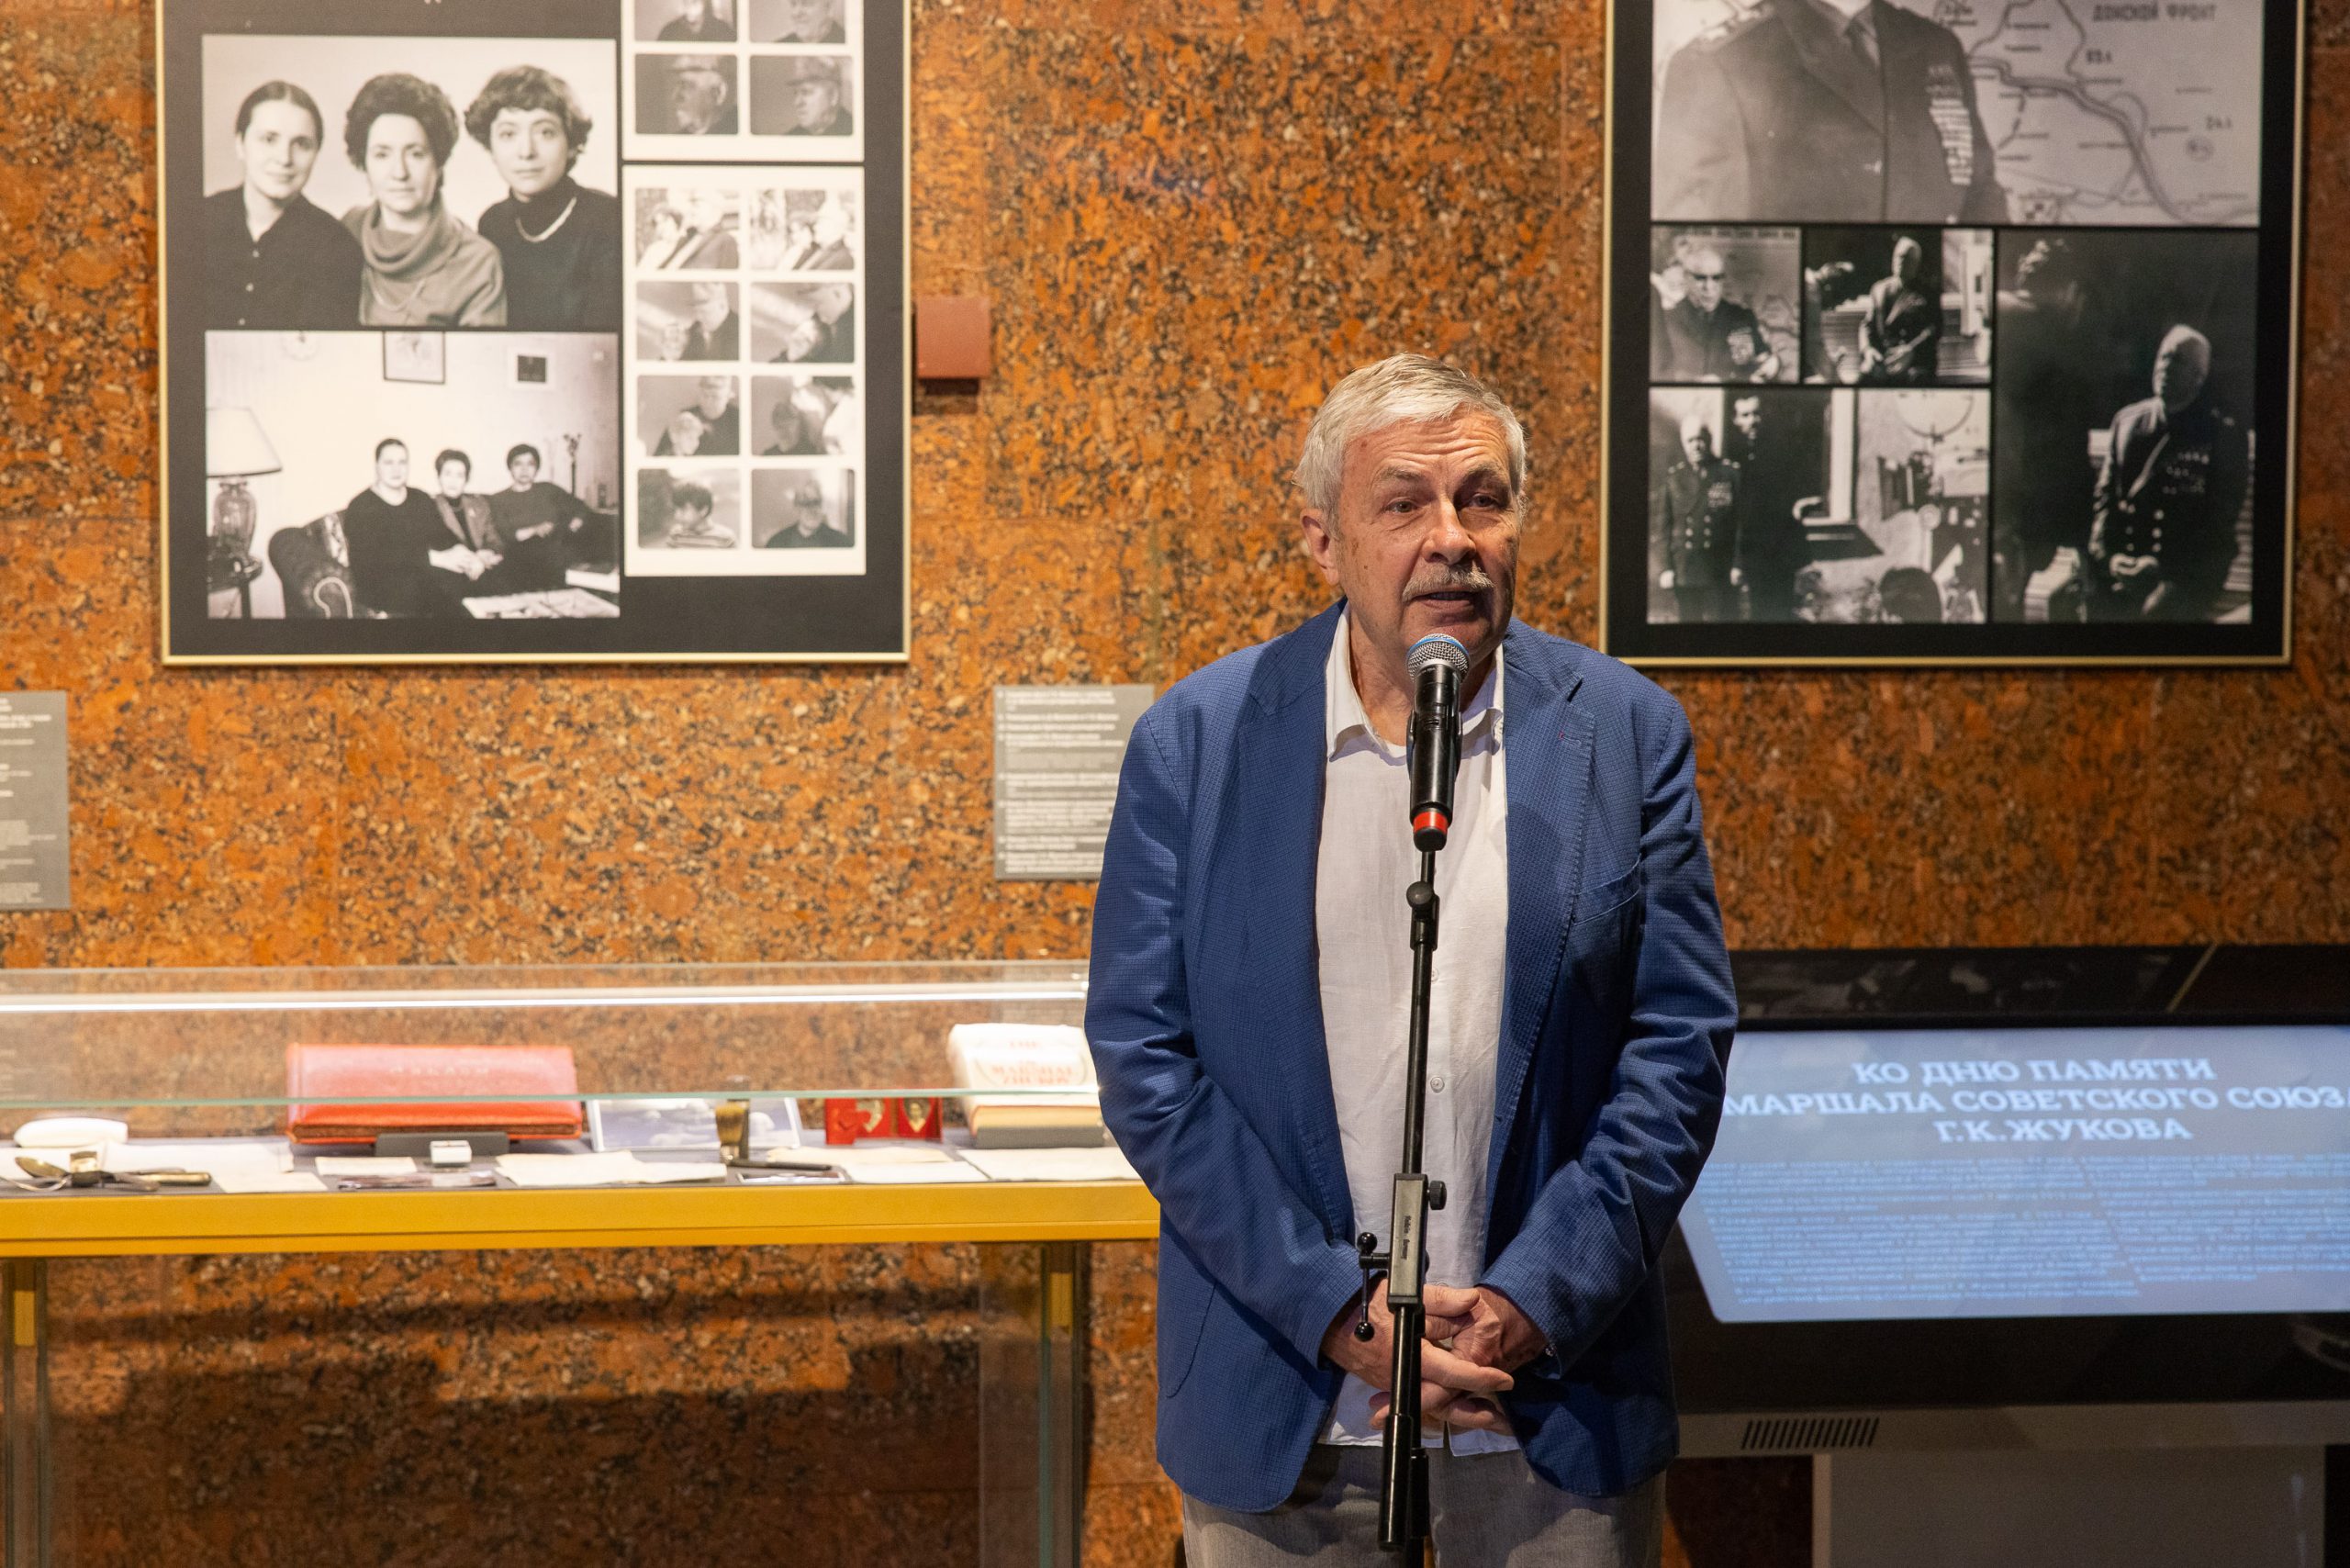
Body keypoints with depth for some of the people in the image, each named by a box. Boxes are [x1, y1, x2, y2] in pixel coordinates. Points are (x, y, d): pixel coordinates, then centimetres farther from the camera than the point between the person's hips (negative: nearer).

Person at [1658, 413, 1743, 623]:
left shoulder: (1730, 474, 0)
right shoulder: (1674, 477, 8)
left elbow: (1742, 524, 0)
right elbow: (1668, 525, 9)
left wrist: (1738, 566, -6)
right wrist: (1668, 568, 3)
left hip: (1720, 573, -2)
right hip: (1685, 572, 3)